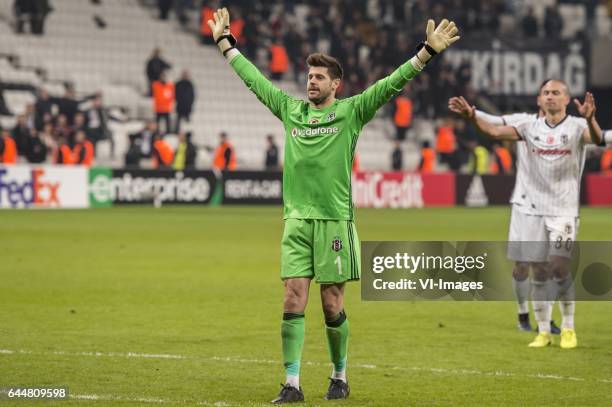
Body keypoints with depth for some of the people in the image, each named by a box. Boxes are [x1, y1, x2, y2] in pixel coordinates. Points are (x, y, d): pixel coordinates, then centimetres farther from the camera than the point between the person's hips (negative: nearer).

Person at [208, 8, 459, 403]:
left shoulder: (350, 112, 1)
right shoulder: (290, 109, 11)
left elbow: (390, 84, -6)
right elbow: (255, 78, 21)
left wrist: (427, 52, -14)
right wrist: (226, 43, 26)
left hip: (334, 222, -3)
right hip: (297, 222, 3)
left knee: (333, 305, 2)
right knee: (294, 300, -4)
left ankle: (340, 377, 19)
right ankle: (292, 384, -5)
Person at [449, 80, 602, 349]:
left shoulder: (577, 127, -4)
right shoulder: (531, 128, 6)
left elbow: (596, 139, -26)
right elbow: (494, 132, -3)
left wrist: (589, 118, -48)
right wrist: (472, 117, -22)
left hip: (564, 210, -3)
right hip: (533, 209, 3)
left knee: (559, 266, -15)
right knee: (539, 273, 5)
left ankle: (568, 328, 3)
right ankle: (543, 332, 17)